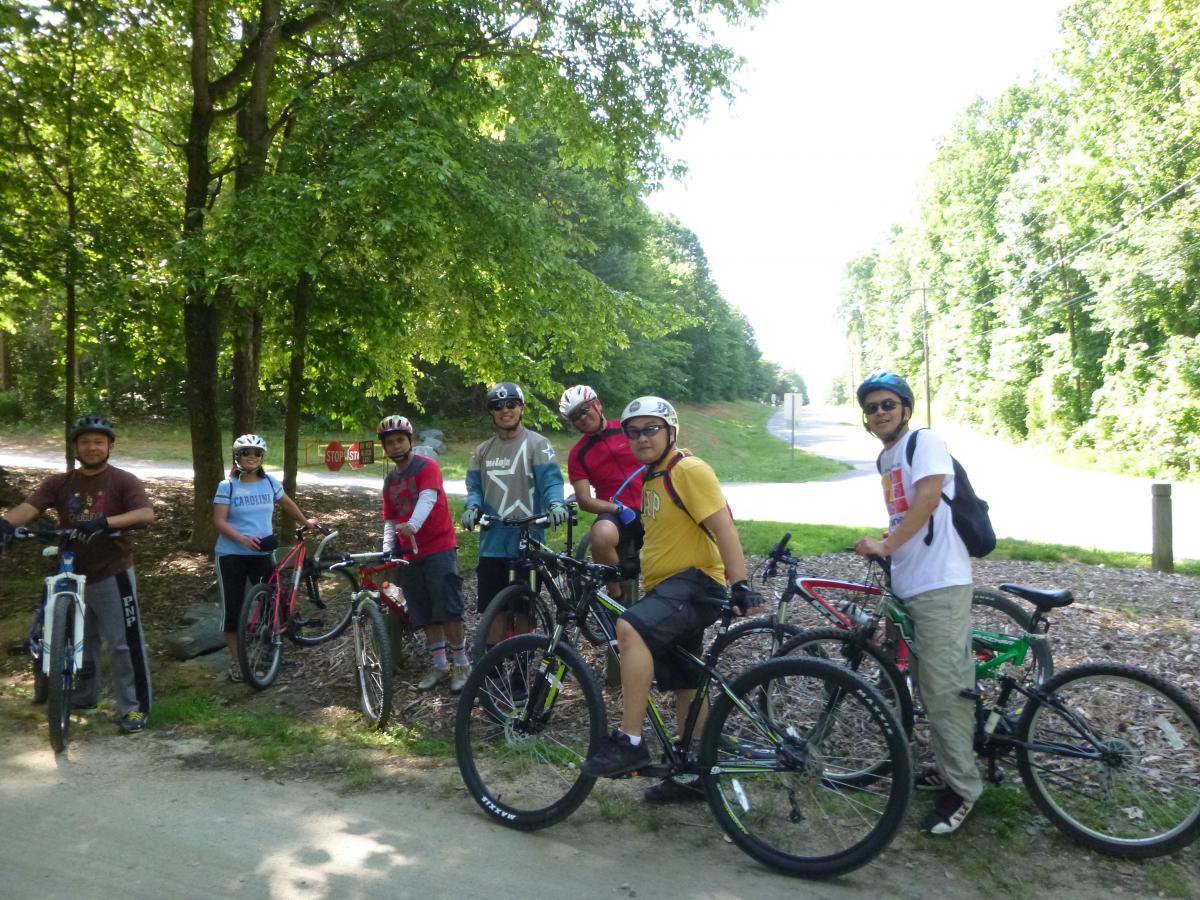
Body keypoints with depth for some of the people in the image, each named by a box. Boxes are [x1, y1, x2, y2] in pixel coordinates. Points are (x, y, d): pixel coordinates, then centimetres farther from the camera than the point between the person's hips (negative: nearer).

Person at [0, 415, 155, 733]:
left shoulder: (123, 480, -9)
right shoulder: (59, 483, 1)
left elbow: (147, 514, -24)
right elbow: (29, 507, -14)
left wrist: (105, 522, -39)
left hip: (112, 576, -5)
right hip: (72, 575, 5)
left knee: (125, 644, -3)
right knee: (78, 642, 21)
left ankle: (134, 707, 8)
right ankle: (83, 696, 40)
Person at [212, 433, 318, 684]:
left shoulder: (270, 483, 4)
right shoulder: (227, 486, -6)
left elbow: (288, 504, 22)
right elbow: (219, 521, -12)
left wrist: (306, 522, 30)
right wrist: (243, 539, -27)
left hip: (262, 554, 3)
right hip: (232, 555, -2)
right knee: (232, 608, 1)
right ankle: (236, 661, 15)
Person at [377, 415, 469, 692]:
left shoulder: (427, 467, -5)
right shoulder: (390, 482, 16)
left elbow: (428, 498, -23)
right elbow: (390, 520, 18)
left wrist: (412, 525, -41)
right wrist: (388, 549, 1)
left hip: (439, 548, -6)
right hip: (410, 554, 6)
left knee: (448, 610, -9)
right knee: (425, 615, 9)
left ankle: (461, 664, 3)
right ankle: (439, 665, 19)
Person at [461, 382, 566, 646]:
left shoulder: (537, 444, -2)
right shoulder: (482, 451, 14)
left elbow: (551, 480, -12)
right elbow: (475, 487, 9)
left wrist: (556, 503, -33)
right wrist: (472, 507, -13)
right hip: (492, 543, 4)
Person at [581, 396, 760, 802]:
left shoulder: (689, 470, -12)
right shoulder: (651, 477, 15)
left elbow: (723, 527, -20)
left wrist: (741, 584, -29)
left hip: (695, 583, -10)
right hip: (666, 587, 10)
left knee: (630, 628, -33)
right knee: (684, 685, 16)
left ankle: (630, 741, -27)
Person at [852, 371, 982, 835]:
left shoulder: (925, 442, -10)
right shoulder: (886, 458, 16)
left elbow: (927, 499, -23)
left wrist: (885, 544, -26)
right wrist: (887, 550, 21)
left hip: (940, 584, -9)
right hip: (909, 585, 9)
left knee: (945, 687, -5)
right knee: (930, 685, 17)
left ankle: (962, 786, 8)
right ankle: (949, 768, 30)